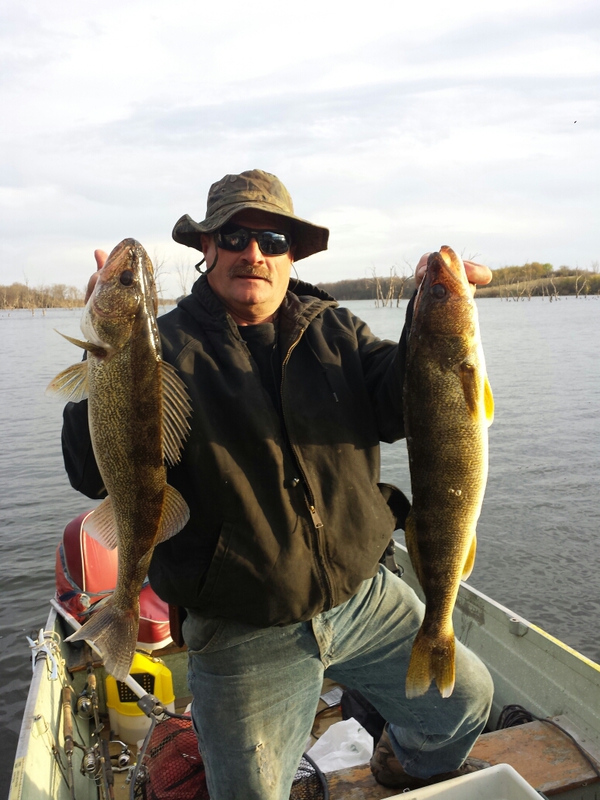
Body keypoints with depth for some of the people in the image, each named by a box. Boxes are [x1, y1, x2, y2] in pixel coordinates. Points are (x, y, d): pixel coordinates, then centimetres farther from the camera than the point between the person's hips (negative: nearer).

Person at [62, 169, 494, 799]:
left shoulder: (332, 329, 2)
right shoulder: (164, 346, -10)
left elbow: (399, 407, -9)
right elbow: (96, 474, -20)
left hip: (364, 599, 4)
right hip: (242, 638, -3)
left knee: (465, 700, 18)